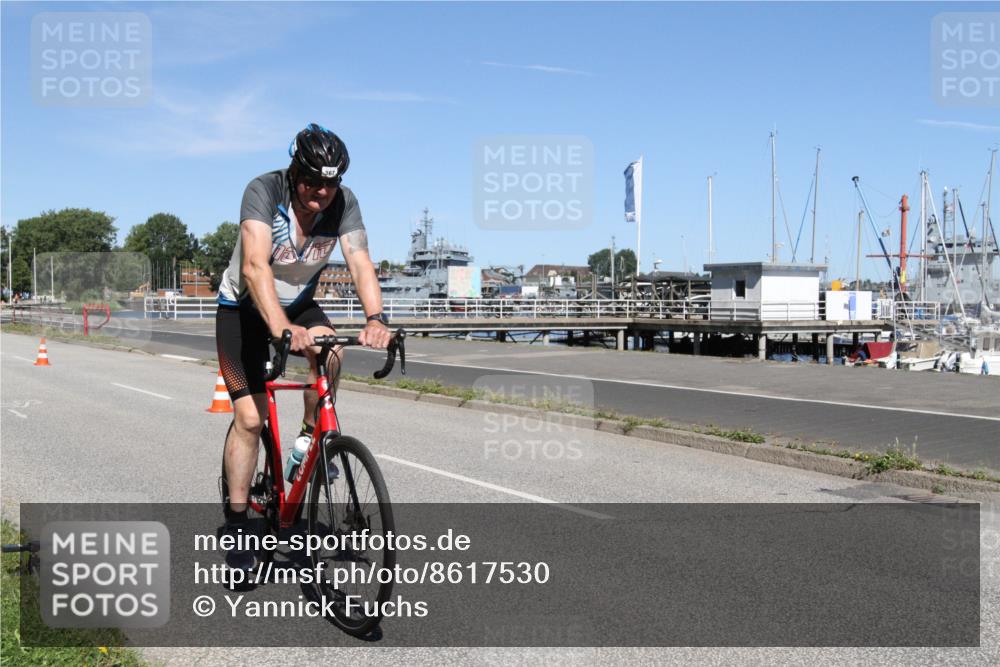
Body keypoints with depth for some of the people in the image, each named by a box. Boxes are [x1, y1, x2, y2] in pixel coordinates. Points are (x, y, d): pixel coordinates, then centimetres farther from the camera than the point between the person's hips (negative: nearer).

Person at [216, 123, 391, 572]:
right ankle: (236, 525, 4)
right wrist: (282, 329, -56)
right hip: (244, 308, -3)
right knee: (250, 417, -9)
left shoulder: (343, 202, -18)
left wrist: (375, 319, -48)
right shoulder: (264, 190, -29)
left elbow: (360, 263, -29)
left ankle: (312, 435, -4)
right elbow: (255, 266, -41)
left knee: (330, 353, -31)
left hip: (299, 303, 3)